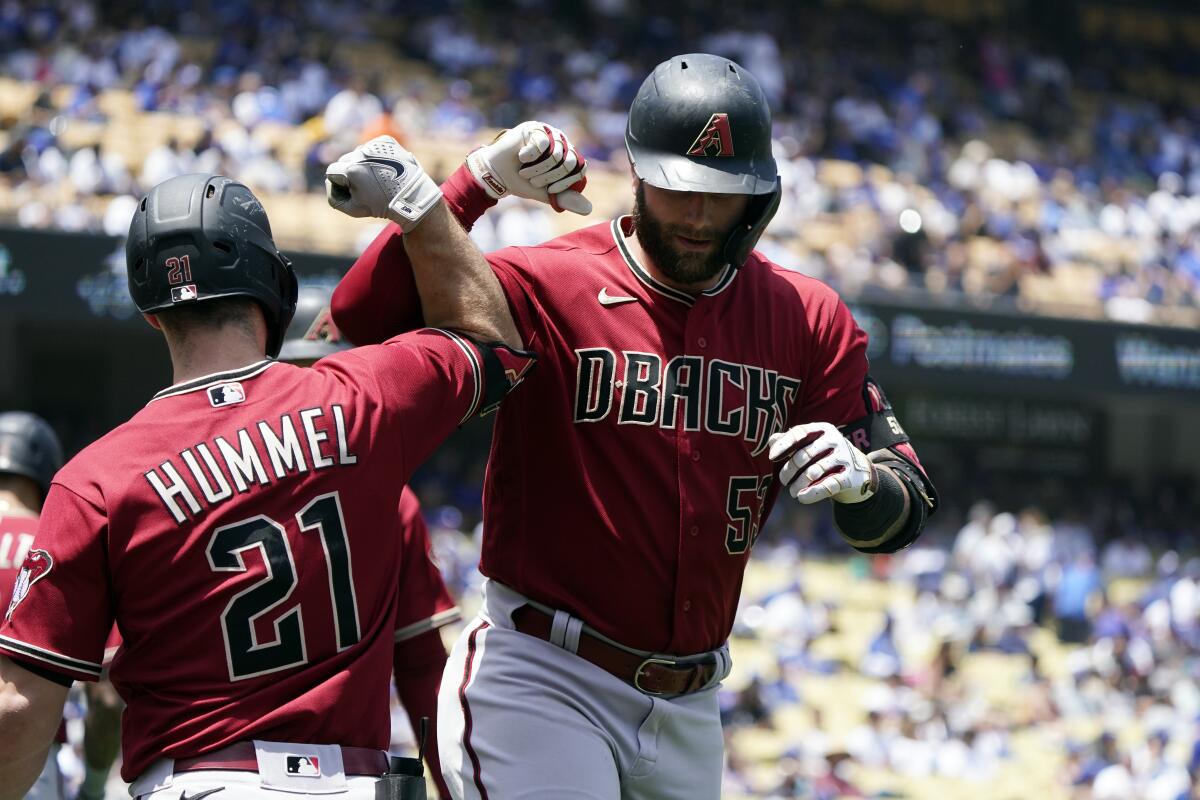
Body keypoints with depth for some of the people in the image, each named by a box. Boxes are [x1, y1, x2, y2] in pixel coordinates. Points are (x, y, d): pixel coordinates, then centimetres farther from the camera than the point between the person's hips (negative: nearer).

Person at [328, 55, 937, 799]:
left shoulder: (806, 319, 4)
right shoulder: (549, 285, -9)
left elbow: (907, 511, 3)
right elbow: (364, 313, -23)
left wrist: (859, 480, -20)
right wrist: (478, 181, -27)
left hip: (687, 711, 5)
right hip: (541, 689, -5)